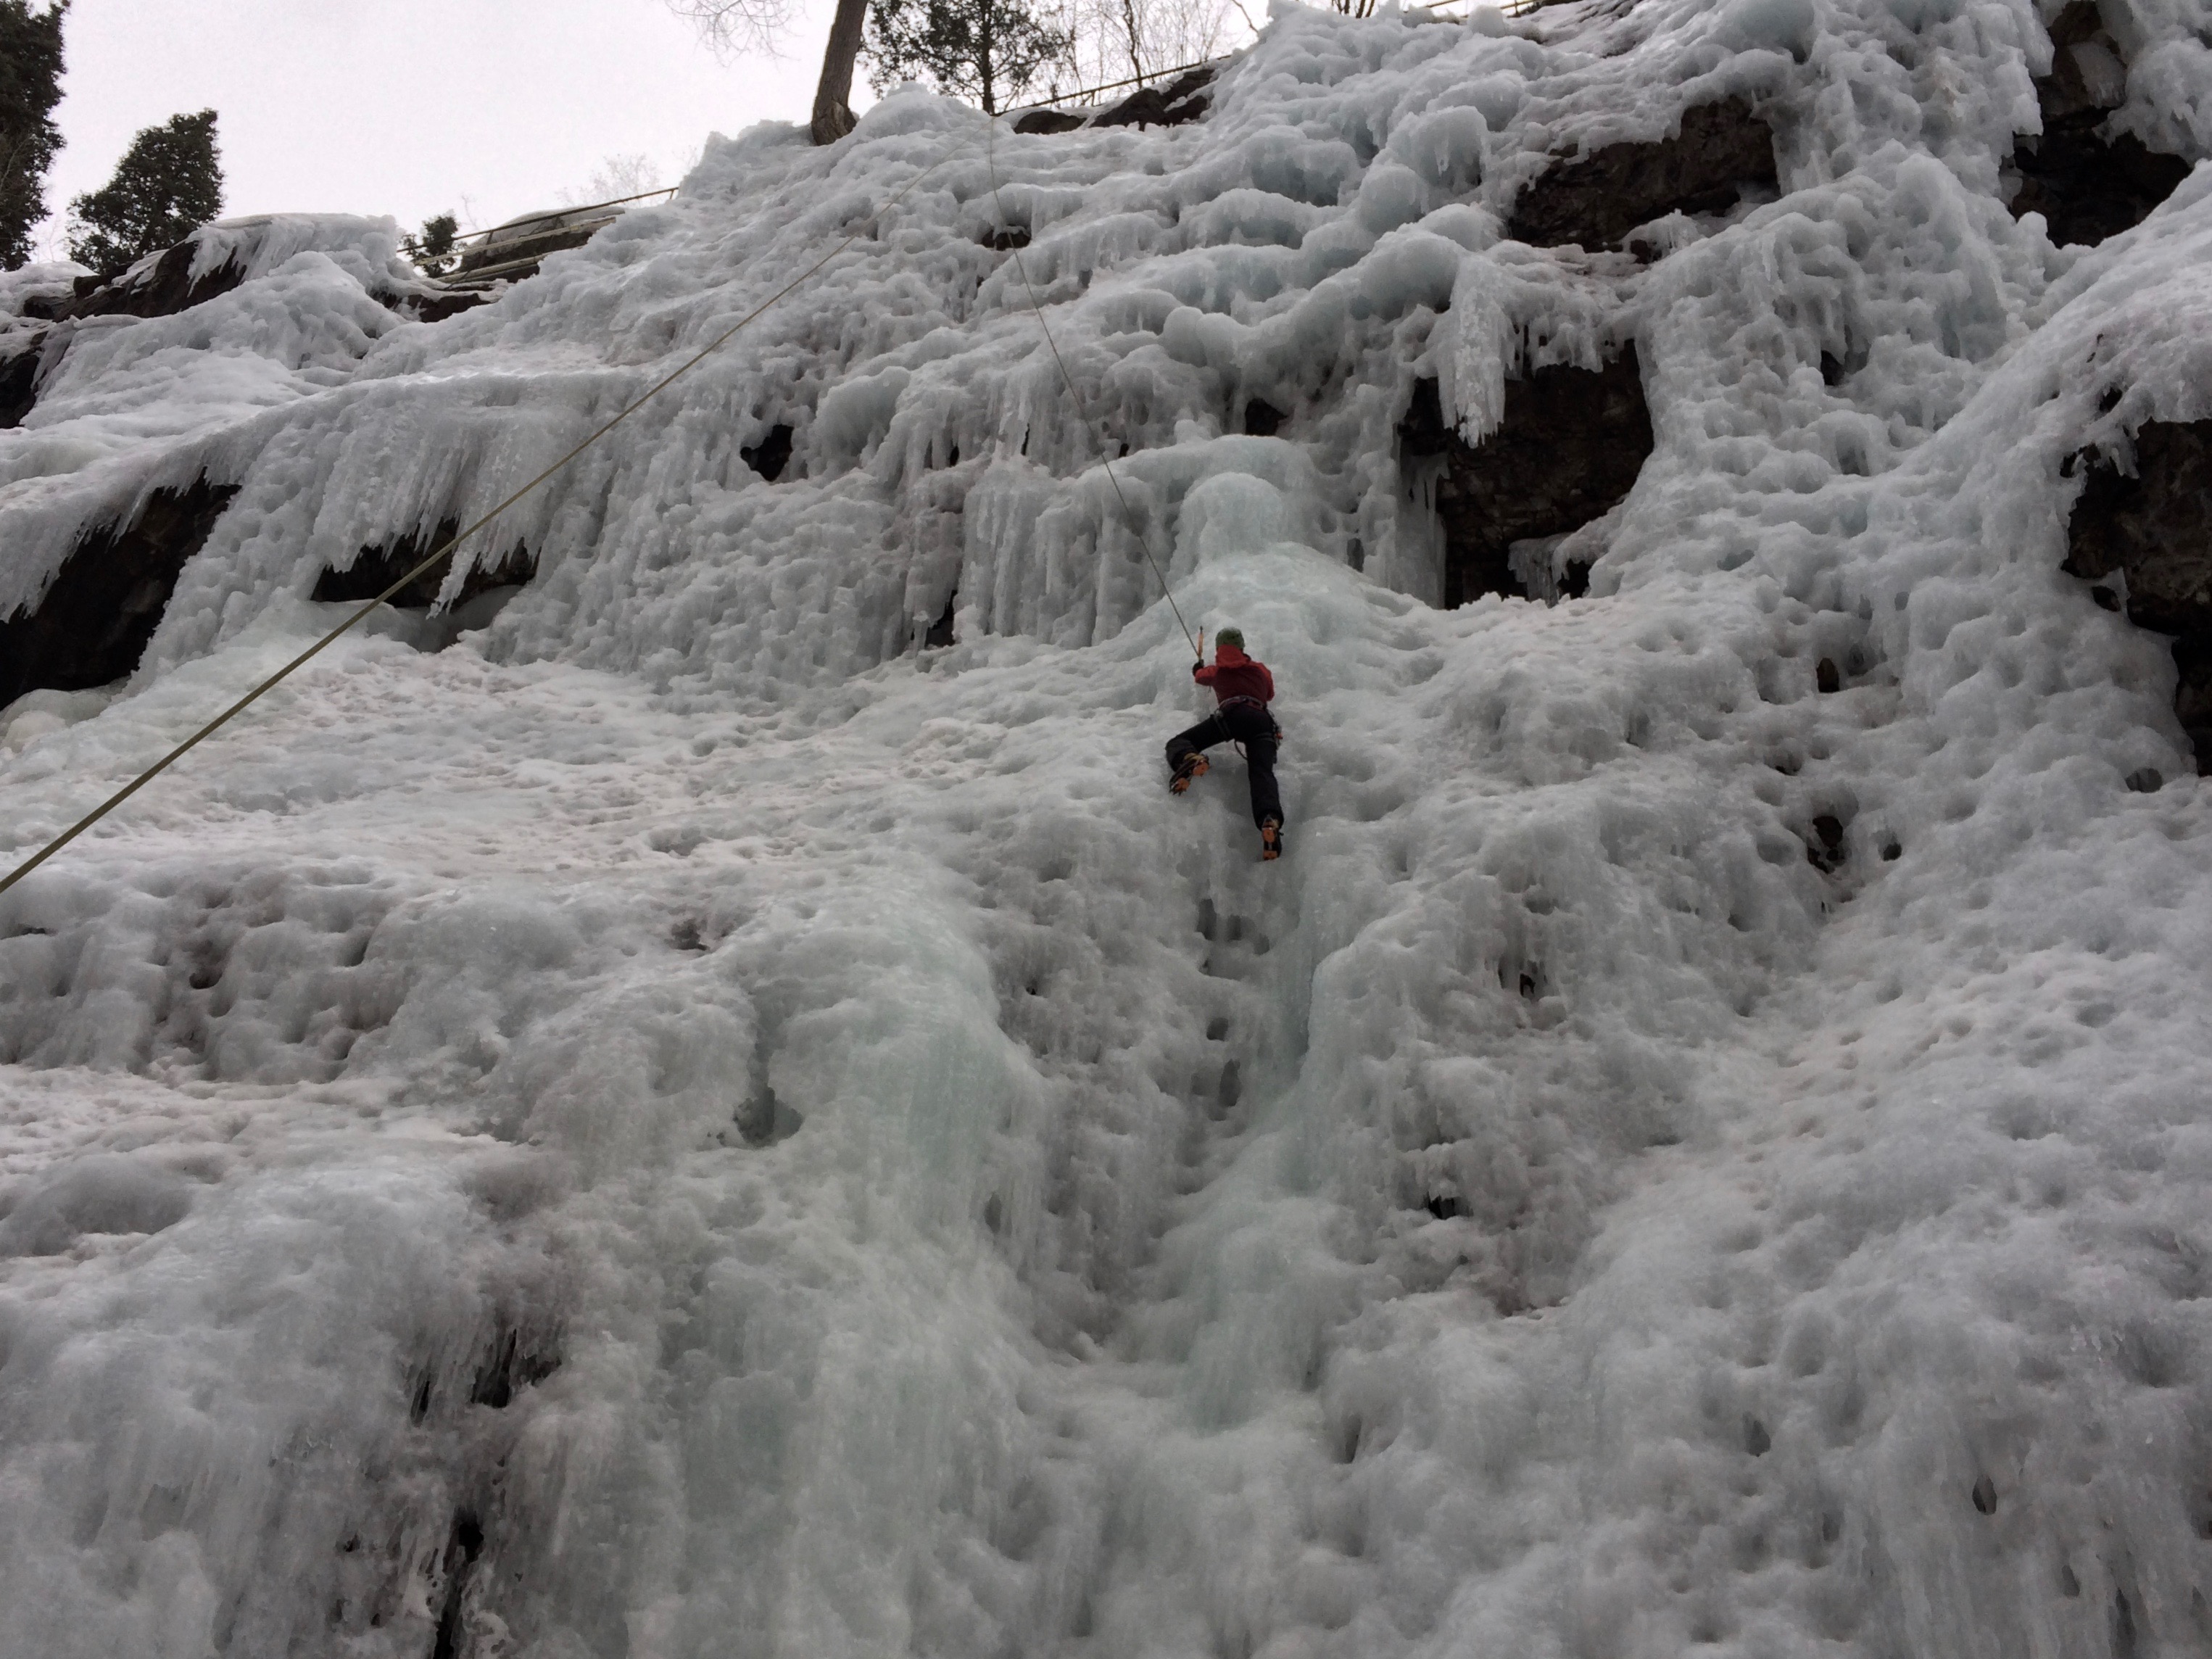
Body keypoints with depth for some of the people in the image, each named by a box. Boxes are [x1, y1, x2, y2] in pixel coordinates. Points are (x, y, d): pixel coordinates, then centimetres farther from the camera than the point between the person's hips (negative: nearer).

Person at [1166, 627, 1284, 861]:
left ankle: (1188, 759, -39)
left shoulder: (1218, 671, 31)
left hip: (1231, 715, -2)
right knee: (1262, 773, -17)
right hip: (1262, 720, 2)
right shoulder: (1261, 669, 34)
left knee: (1178, 743, 1)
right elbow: (1270, 694, 50)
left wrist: (1198, 666, 78)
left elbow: (1200, 676, 55)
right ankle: (1270, 820, -48)